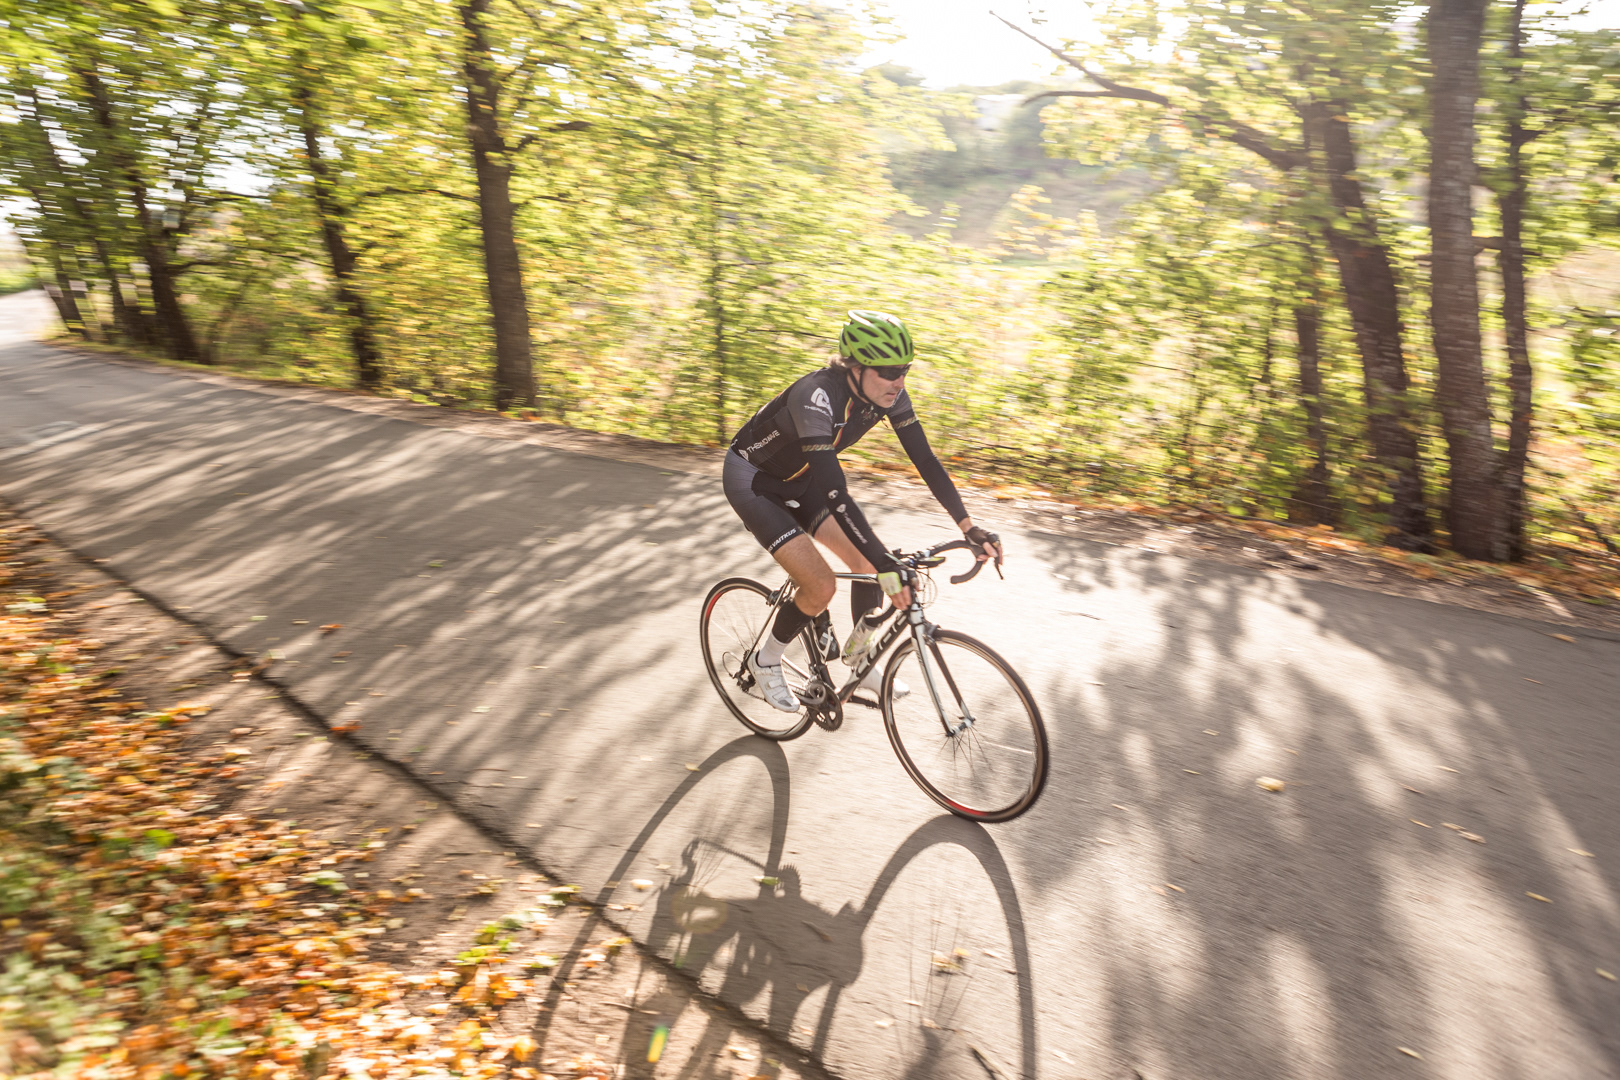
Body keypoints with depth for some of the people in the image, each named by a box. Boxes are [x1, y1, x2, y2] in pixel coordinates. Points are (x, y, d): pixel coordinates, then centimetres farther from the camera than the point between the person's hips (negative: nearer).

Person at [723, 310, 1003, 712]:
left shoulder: (889, 393, -16)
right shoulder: (817, 396, -38)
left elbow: (925, 459, -12)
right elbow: (835, 494, -45)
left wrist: (970, 528, -19)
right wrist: (886, 565, -49)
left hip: (800, 480, 7)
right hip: (752, 480, -7)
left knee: (867, 563, -4)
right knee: (821, 585, -17)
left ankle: (858, 662, 20)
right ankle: (765, 663, 9)